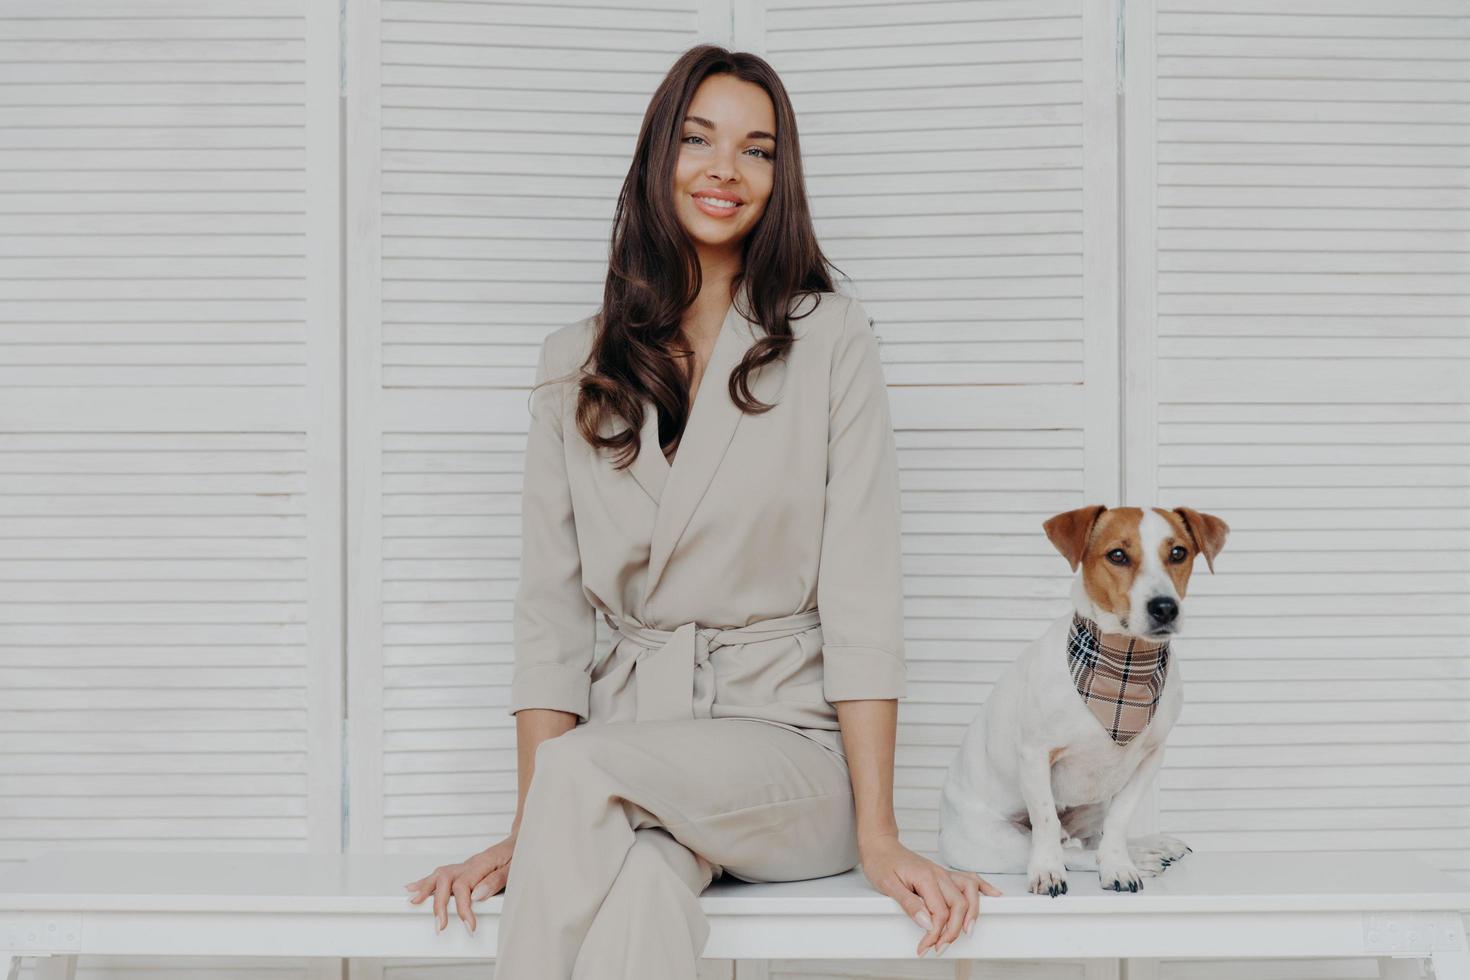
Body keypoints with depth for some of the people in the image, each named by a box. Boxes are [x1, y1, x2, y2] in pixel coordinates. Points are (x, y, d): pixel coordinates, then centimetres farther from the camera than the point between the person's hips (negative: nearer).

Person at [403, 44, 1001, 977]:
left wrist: (877, 835, -12)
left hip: (790, 745, -2)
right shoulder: (576, 362, 11)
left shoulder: (829, 338, 2)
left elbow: (862, 592, -5)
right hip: (636, 725, 2)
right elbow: (551, 611, 7)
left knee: (586, 772, -31)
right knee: (641, 886, -32)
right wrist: (531, 831, -4)